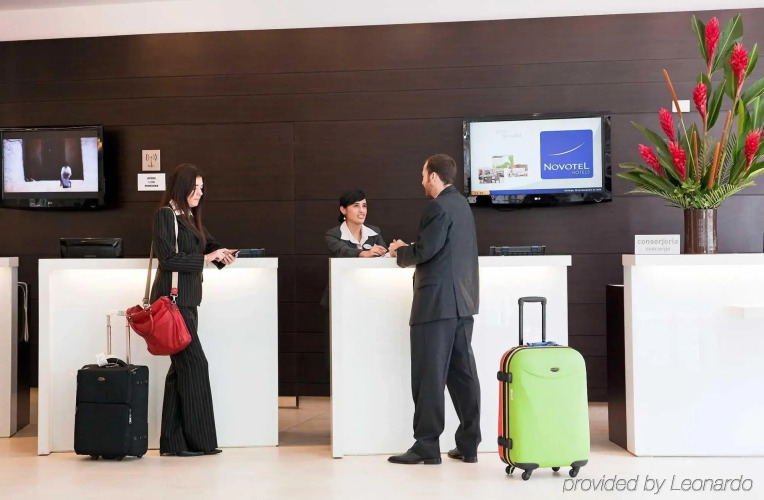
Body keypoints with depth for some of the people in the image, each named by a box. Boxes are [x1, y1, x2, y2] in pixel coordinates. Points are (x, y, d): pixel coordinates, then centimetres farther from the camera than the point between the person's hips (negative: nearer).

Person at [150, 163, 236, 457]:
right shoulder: (165, 215, -8)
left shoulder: (191, 217, 17)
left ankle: (173, 442, 12)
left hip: (187, 300, 9)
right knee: (194, 364, -9)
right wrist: (207, 258, -15)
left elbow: (208, 245, 18)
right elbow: (168, 259, -15)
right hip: (172, 299, -9)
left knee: (181, 369, 8)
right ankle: (197, 440, -3)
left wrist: (223, 253, -3)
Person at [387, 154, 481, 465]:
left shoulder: (438, 207, -13)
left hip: (438, 301, -9)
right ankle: (468, 444, 12)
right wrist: (408, 250, 16)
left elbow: (424, 252, -18)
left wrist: (400, 251, 1)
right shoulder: (461, 204, 16)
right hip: (462, 300, 9)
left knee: (429, 375, -3)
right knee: (462, 373, 9)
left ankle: (427, 446, 2)